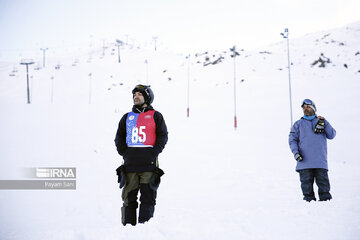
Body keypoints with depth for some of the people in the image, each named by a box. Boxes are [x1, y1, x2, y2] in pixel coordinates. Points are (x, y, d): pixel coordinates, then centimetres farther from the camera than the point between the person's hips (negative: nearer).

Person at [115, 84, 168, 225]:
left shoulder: (155, 116, 9)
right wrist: (124, 153, 2)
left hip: (149, 163, -3)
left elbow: (163, 136, 3)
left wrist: (153, 153, -9)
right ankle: (128, 225, 9)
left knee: (148, 197, -3)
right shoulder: (127, 117, 18)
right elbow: (119, 138, 18)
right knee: (129, 197, 3)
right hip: (130, 164, 3)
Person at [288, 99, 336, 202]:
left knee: (323, 182, -3)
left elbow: (331, 135, 8)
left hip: (320, 161, 0)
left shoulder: (322, 122, 18)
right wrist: (295, 152, -7)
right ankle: (309, 199, 2)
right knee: (306, 182, -3)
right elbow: (292, 139, 10)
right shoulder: (298, 124, 16)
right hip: (304, 160, 0)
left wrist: (324, 124, -5)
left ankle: (326, 199, 1)